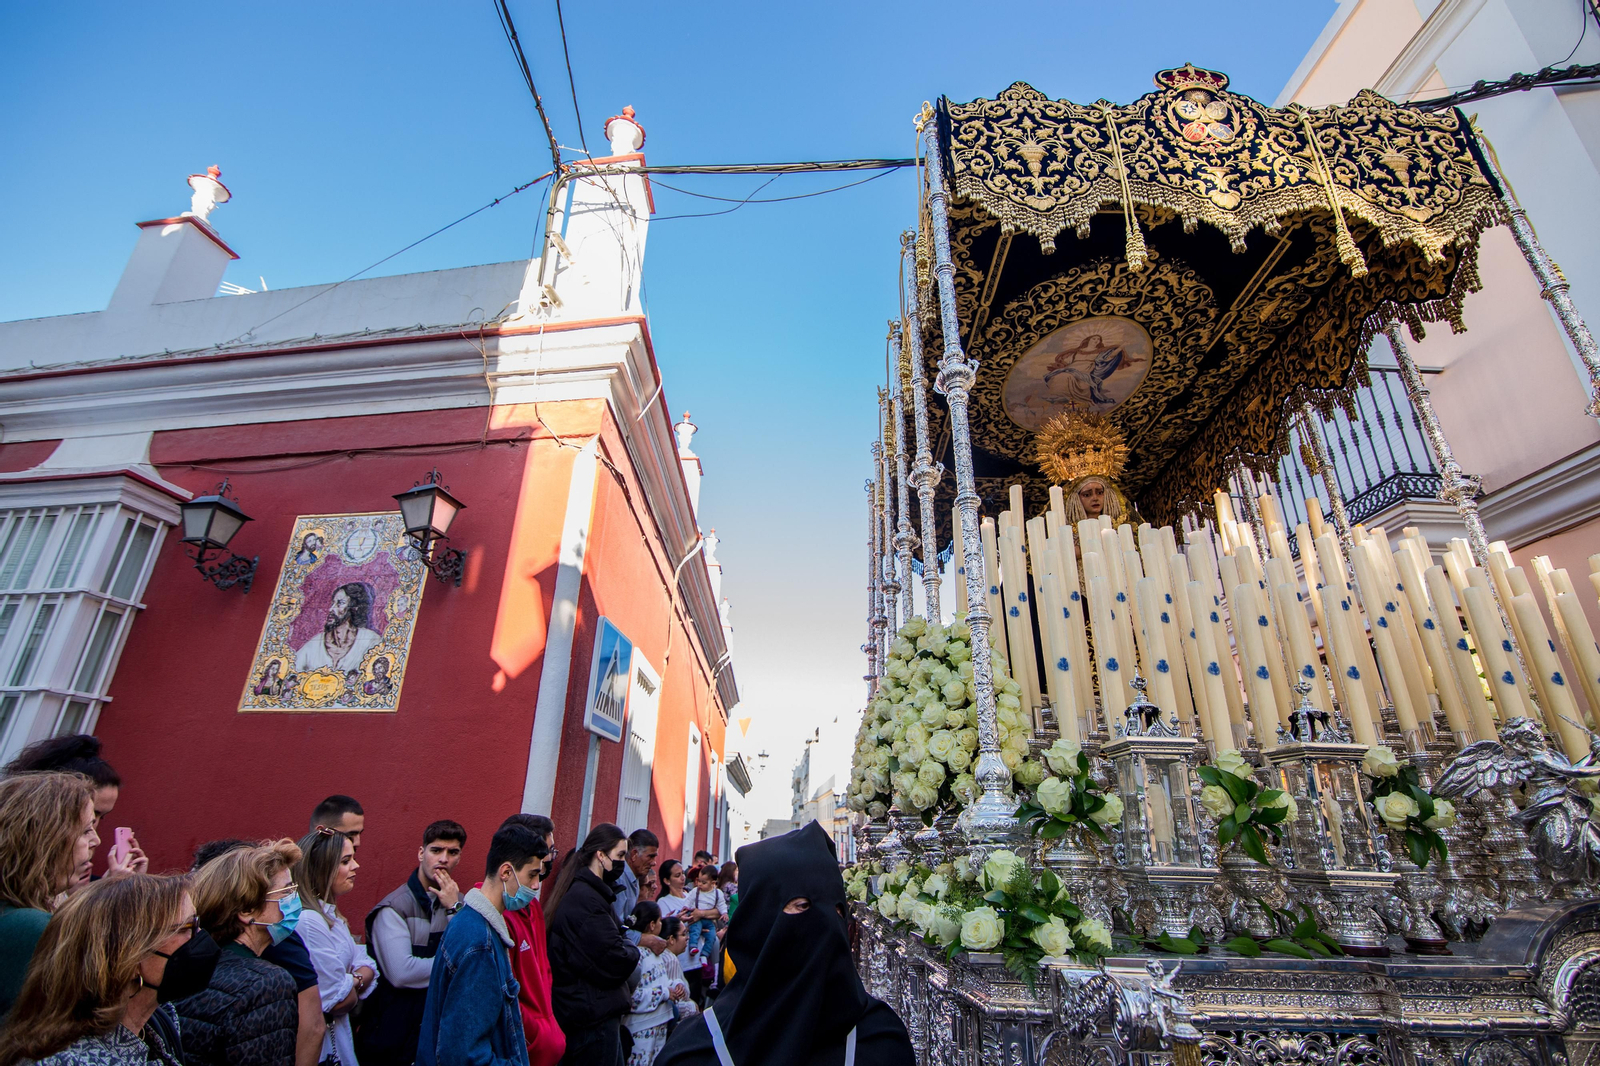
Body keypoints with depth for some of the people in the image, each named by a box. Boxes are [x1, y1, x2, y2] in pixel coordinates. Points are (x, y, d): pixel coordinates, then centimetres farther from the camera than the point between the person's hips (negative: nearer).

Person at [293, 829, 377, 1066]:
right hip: (322, 1041, -9)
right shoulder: (308, 922, -25)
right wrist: (357, 984, -4)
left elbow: (367, 966, 3)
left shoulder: (330, 914, 7)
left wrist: (353, 981, -16)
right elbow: (338, 1000, -23)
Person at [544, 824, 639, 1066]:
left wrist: (624, 946, -2)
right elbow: (615, 961, -25)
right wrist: (631, 951, -6)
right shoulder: (586, 898, -23)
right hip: (594, 1017, -10)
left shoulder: (577, 892, 10)